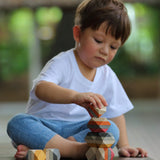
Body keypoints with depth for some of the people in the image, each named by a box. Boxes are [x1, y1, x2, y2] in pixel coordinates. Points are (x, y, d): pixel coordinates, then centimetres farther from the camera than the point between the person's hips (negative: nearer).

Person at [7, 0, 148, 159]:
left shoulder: (108, 76, 9)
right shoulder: (62, 63, -10)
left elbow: (116, 114, 16)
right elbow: (41, 89, -31)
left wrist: (123, 146, 2)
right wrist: (75, 96, -48)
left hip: (78, 128, 4)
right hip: (45, 125, -4)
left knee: (111, 130, -25)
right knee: (18, 123, -32)